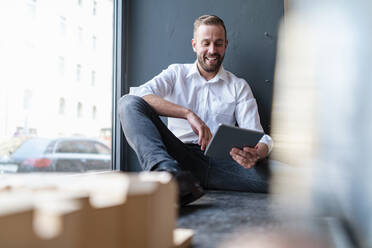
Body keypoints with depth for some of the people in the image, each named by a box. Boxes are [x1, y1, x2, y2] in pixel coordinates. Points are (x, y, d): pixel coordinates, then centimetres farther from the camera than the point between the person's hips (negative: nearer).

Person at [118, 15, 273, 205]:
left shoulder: (239, 86, 18)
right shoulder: (176, 73, 16)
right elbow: (138, 95, -5)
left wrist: (257, 153, -21)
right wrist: (188, 114, -18)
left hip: (219, 162, 0)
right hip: (180, 157, 0)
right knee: (129, 103, -24)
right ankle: (168, 171, -46)